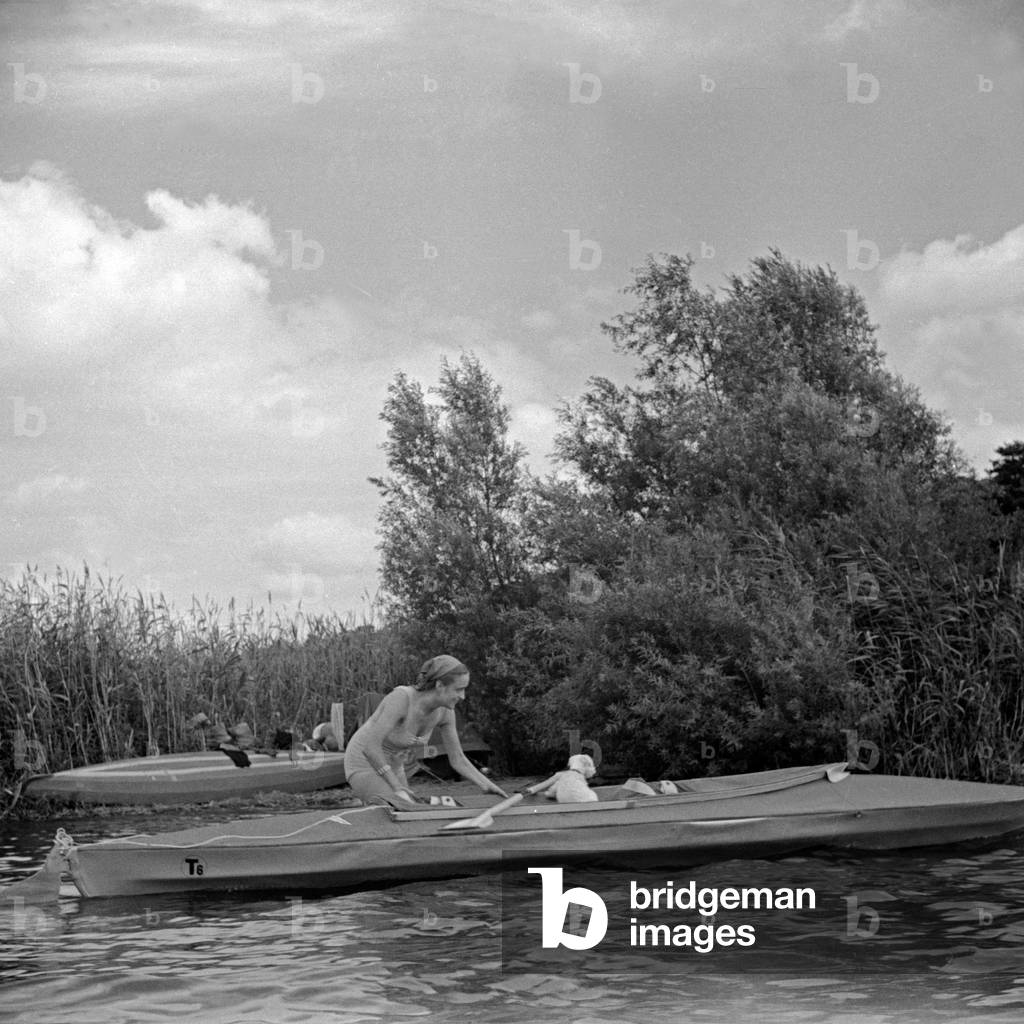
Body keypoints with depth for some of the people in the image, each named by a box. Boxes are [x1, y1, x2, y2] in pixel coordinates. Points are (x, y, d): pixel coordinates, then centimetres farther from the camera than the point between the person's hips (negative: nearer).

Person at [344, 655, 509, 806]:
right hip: (364, 763, -8)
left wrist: (489, 786, -14)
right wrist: (397, 788, -35)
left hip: (391, 767, 8)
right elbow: (370, 746, -37)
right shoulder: (401, 697, -35)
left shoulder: (445, 711, -12)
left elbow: (457, 759, -3)